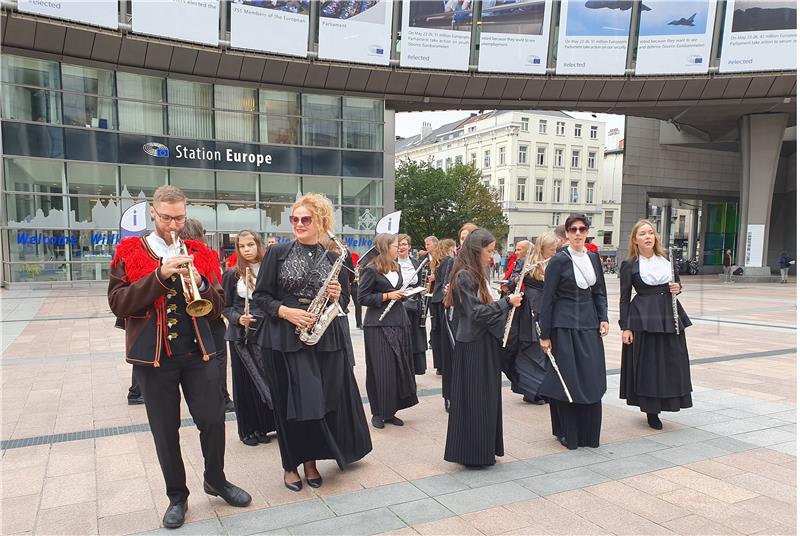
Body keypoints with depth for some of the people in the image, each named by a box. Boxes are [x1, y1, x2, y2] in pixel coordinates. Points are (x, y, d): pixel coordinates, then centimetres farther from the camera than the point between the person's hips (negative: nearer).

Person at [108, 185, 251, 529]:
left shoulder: (199, 254, 7)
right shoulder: (129, 253, 1)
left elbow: (216, 309, 4)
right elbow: (118, 304, -11)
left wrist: (200, 284, -16)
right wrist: (159, 275, -22)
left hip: (198, 351, 2)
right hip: (153, 355, -1)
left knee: (213, 419, 3)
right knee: (165, 431, 8)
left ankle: (215, 480, 28)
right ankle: (177, 495, 28)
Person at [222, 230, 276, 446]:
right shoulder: (232, 274, 0)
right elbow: (226, 307, 3)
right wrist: (238, 318, -14)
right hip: (241, 334, -1)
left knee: (267, 378, 4)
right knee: (245, 380, 6)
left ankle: (264, 426, 20)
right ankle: (247, 429, 19)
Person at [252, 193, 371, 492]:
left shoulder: (334, 259, 7)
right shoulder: (277, 252, 0)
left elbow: (343, 305, 13)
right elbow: (260, 295, 0)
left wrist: (337, 297, -9)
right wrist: (286, 312, -15)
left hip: (323, 340, 2)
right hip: (283, 340, -2)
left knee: (324, 401, 4)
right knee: (289, 403, 4)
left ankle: (311, 461, 25)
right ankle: (291, 464, 24)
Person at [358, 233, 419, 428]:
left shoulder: (396, 268, 14)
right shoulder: (371, 270, -9)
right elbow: (362, 297, -11)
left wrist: (402, 294, 5)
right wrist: (387, 296, -15)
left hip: (398, 322, 7)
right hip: (378, 326, -7)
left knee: (399, 367, 7)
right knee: (381, 369, -3)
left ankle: (390, 411, 19)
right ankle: (378, 413, 11)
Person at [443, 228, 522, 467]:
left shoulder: (476, 275, 13)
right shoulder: (464, 276, -17)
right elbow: (476, 312, -21)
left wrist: (506, 302, 5)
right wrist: (506, 302, -16)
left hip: (484, 344, 10)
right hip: (472, 347, -10)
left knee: (486, 398, 15)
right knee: (473, 400, 0)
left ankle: (483, 451, 26)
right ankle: (471, 453, 13)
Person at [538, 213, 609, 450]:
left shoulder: (593, 258, 9)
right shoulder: (559, 260, -7)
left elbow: (599, 292, 16)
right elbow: (547, 299, -7)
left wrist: (604, 318, 1)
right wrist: (544, 334, -9)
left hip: (589, 324, 5)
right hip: (565, 325, -5)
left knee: (592, 379, 5)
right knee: (567, 379, 0)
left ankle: (589, 433, 20)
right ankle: (568, 433, 16)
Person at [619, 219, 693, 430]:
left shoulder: (666, 259, 10)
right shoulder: (629, 265, -3)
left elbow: (676, 284, 21)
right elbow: (624, 298, -3)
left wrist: (677, 289, -4)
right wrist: (625, 327, -9)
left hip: (670, 317, 5)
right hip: (644, 319, -4)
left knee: (672, 362, 6)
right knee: (648, 364, 0)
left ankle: (664, 402, 24)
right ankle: (651, 411, 14)